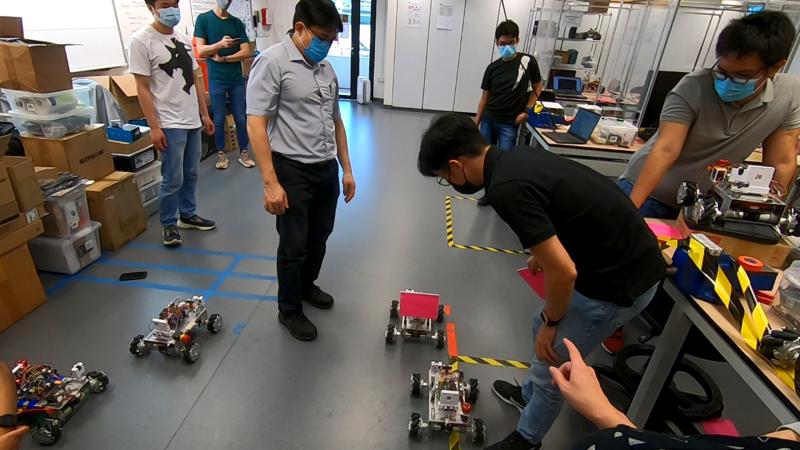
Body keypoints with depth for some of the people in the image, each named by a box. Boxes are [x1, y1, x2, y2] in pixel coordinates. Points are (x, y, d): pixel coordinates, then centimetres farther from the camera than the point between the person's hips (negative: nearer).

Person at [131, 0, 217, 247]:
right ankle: (169, 224, 17)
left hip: (193, 120, 6)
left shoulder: (184, 39, 11)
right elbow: (142, 88, -10)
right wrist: (154, 127, -15)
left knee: (191, 174, 15)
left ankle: (188, 215, 31)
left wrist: (205, 114, 14)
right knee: (173, 179, -1)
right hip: (170, 124, -6)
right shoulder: (141, 40, -8)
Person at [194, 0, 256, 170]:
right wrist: (220, 44, -23)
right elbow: (201, 51, -6)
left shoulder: (237, 23, 8)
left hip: (237, 79, 2)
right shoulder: (203, 19, 1)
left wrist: (223, 58, -10)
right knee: (219, 119, 5)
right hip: (216, 79, -2)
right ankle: (221, 154, 18)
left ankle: (243, 152, 16)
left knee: (241, 118, 5)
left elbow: (246, 52, 0)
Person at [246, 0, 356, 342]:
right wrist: (270, 183, -22)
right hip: (292, 171, -7)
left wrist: (346, 169, 14)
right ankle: (289, 310, 25)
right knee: (293, 246, 5)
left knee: (319, 237, 19)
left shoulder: (326, 68, 12)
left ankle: (306, 286, 44)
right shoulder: (271, 62, -11)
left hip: (327, 169, 7)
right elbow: (256, 125, -16)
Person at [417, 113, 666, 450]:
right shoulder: (517, 158, 2)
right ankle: (530, 395, 50)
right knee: (541, 330, 25)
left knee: (550, 365, 9)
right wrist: (543, 251, 33)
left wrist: (551, 322, -9)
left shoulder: (506, 189, -28)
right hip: (619, 257, 9)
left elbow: (563, 272, -27)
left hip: (618, 281, -9)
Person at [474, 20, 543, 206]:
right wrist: (476, 122, 2)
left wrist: (527, 111, -6)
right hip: (488, 120, 4)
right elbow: (485, 96, 5)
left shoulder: (528, 61, -4)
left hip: (509, 123, -3)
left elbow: (537, 87, 5)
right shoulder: (493, 68, 3)